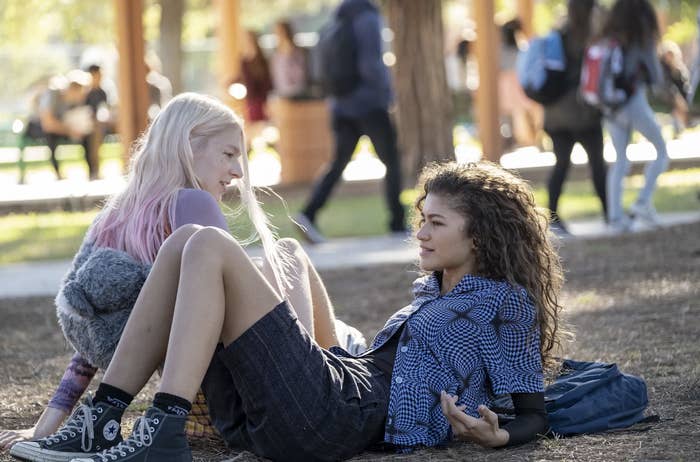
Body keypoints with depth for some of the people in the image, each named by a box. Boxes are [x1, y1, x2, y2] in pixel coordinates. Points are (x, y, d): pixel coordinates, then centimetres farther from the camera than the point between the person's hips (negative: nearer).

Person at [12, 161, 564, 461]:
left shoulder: (506, 303, 9)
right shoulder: (432, 292, 33)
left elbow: (533, 415, 1)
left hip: (339, 413, -9)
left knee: (209, 247, -18)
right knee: (185, 243, 2)